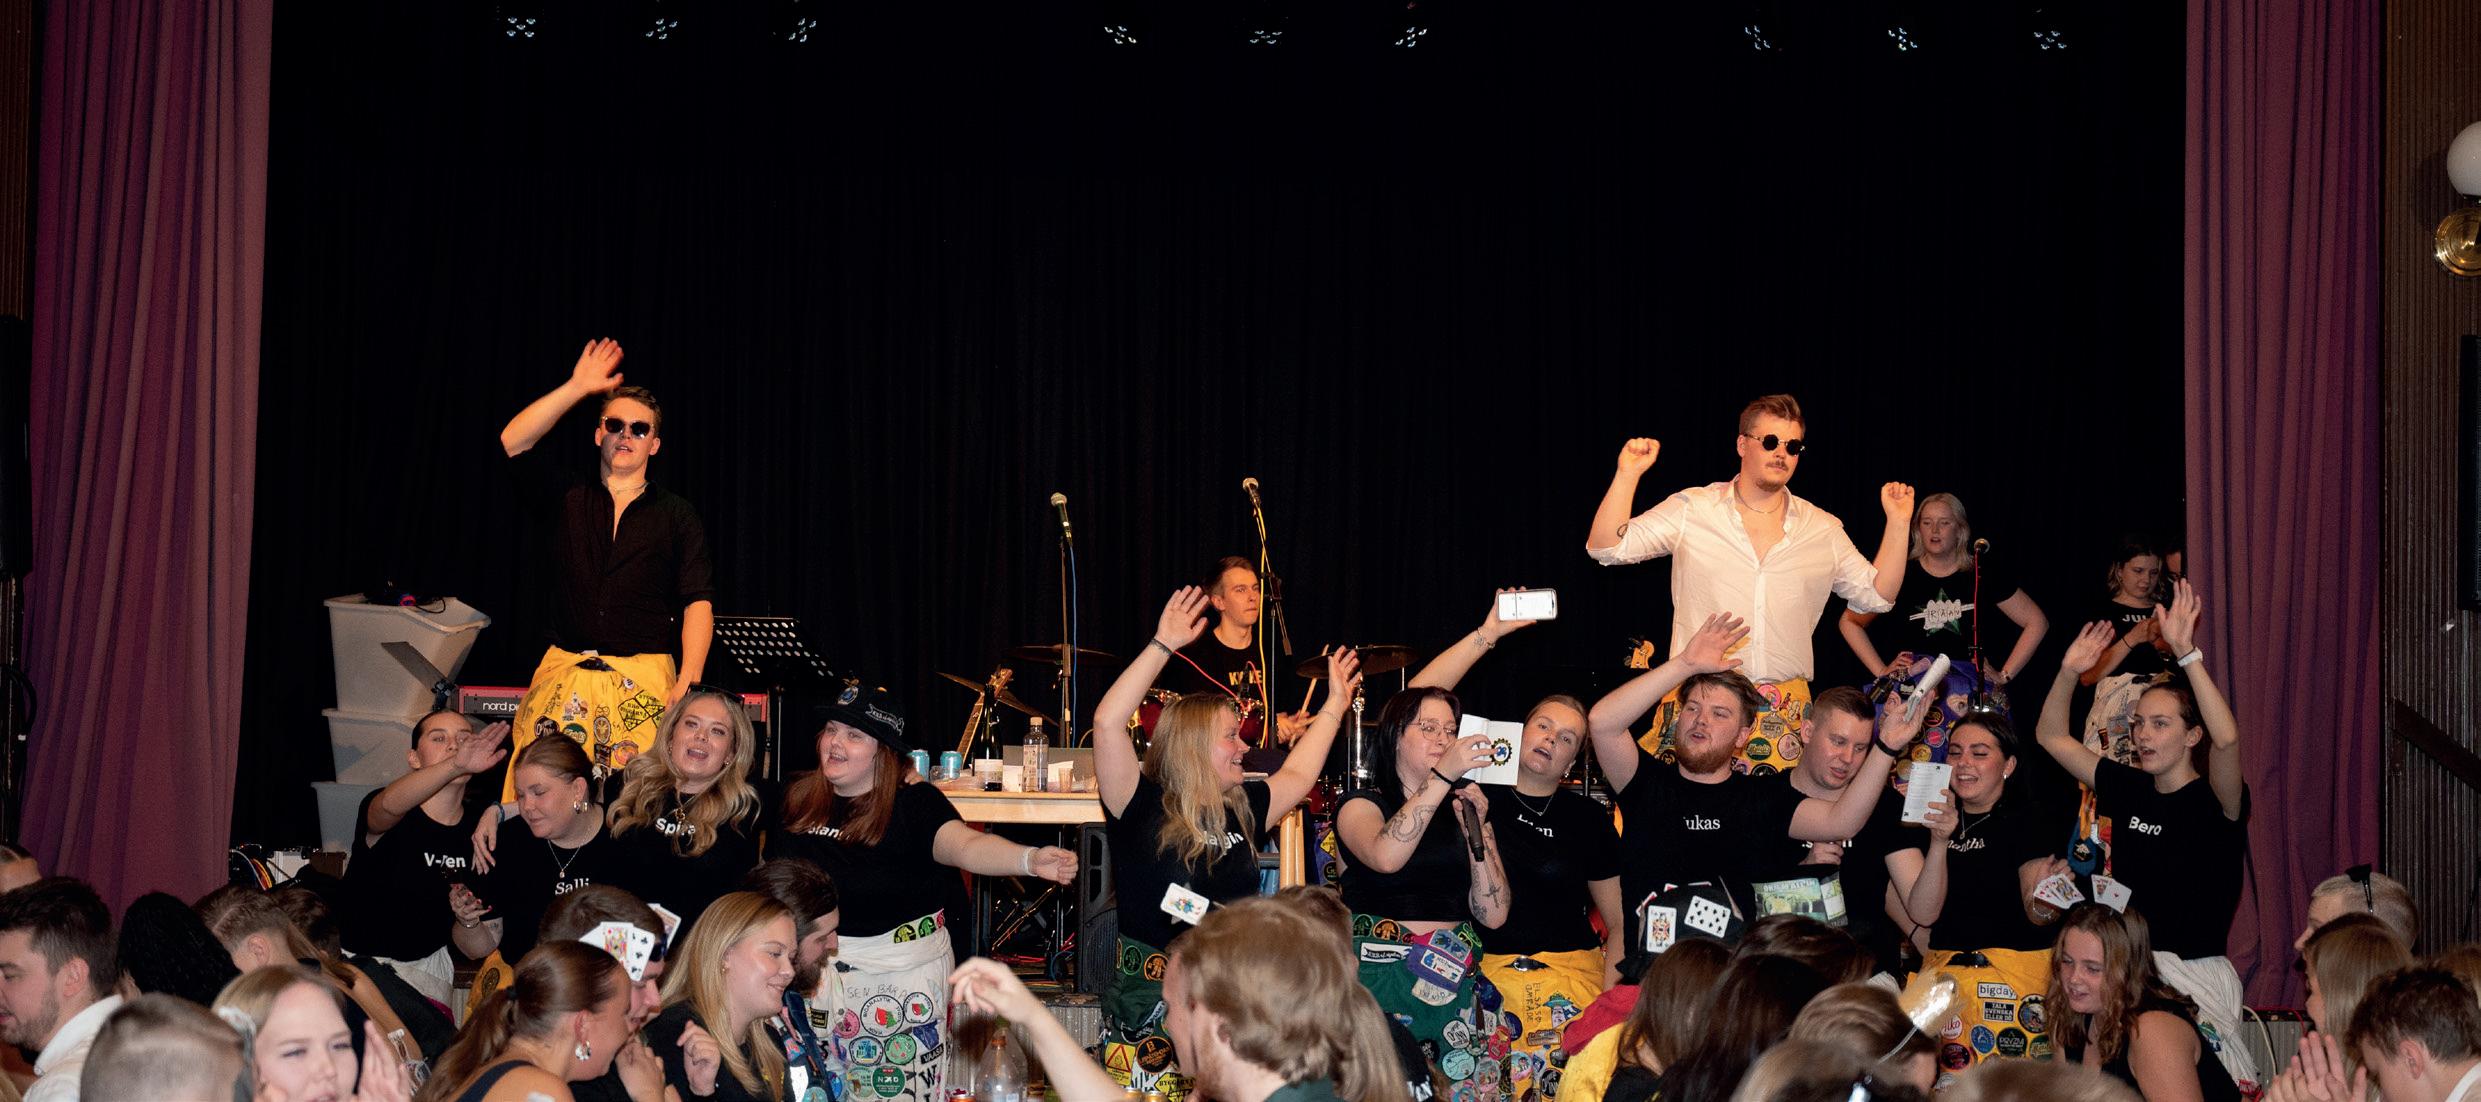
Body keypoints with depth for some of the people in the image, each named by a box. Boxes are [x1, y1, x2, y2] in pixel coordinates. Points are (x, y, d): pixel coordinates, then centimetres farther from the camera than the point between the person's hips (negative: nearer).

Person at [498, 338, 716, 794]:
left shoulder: (676, 514, 10)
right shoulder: (569, 501, 14)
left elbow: (698, 603, 1)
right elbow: (513, 444, -1)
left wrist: (688, 684, -12)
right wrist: (576, 388, -4)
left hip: (644, 683, -1)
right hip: (564, 672, 1)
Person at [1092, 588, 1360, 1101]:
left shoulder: (1242, 810, 11)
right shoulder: (1142, 808, -7)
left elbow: (1298, 775, 28)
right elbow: (1107, 723, -18)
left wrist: (1335, 703, 34)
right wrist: (1162, 646, -16)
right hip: (1148, 1005, -5)